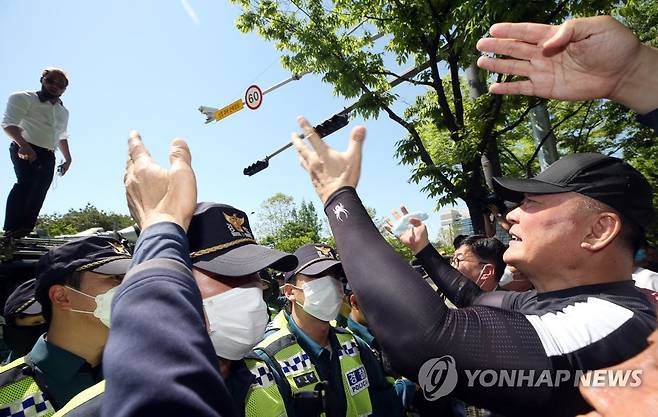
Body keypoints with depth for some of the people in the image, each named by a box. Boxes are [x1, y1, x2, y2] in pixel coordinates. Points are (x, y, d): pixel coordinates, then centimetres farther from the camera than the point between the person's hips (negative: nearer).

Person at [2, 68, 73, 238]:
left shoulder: (64, 112, 20)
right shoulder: (24, 98, -1)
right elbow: (9, 123, -13)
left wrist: (68, 158, 22)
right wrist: (23, 145, -29)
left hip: (48, 156, 7)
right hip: (25, 150, -7)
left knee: (38, 193, -2)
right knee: (26, 181, -25)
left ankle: (24, 231, -1)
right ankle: (11, 229, -27)